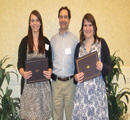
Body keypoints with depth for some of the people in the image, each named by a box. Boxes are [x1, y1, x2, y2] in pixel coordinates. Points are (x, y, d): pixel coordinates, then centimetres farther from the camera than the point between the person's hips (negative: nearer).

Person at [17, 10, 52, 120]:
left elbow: (50, 62, 9)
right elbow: (20, 62, 2)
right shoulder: (25, 41, 3)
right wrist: (23, 73, -18)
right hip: (29, 83, -1)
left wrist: (49, 72, -11)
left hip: (43, 83, 1)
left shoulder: (46, 41, 7)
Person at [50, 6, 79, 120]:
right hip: (56, 80, 2)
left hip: (70, 81, -2)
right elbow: (50, 59, 14)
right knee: (56, 107, 8)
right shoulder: (53, 39, 9)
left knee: (70, 108, 7)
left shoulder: (75, 39, 2)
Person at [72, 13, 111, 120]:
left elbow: (109, 66, 1)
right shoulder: (79, 46, 10)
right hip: (82, 89, 2)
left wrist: (102, 67, -19)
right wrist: (75, 77, -4)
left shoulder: (101, 43, 1)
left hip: (98, 88, -2)